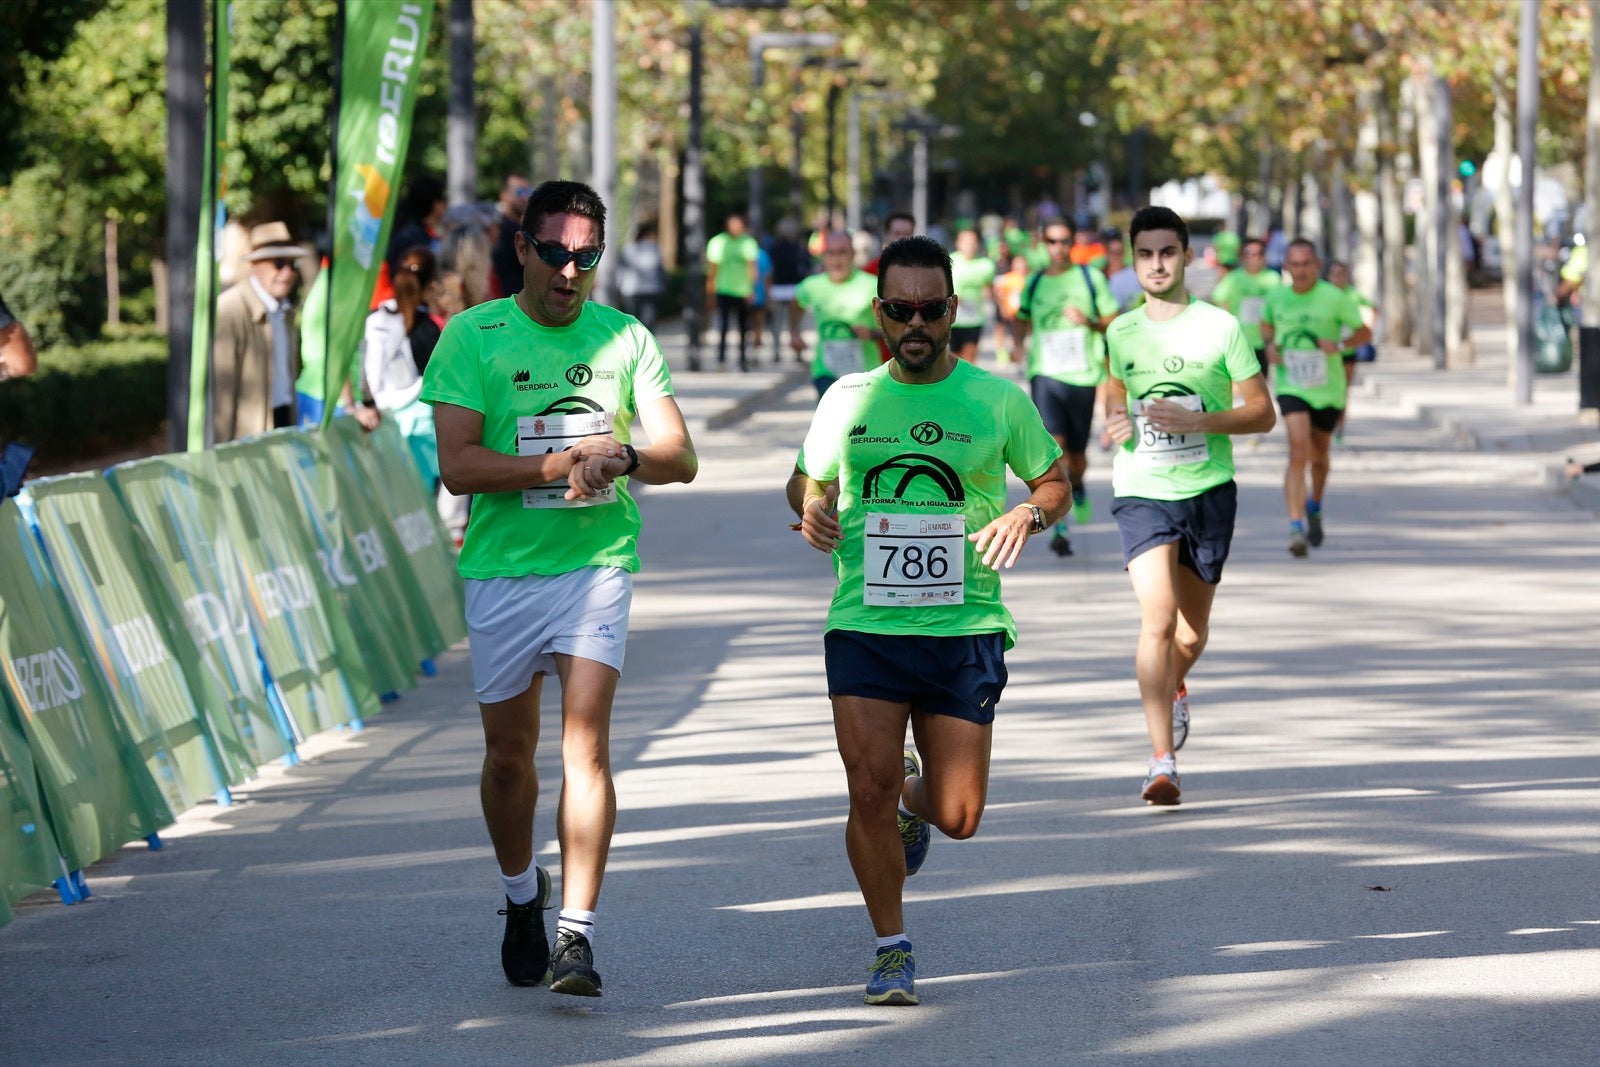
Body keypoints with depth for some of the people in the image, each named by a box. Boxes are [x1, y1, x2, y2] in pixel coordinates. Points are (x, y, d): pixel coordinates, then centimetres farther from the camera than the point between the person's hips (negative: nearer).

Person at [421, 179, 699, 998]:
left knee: (586, 745, -13)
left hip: (597, 563, 0)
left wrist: (622, 457, -18)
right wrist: (557, 466, -20)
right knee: (508, 753, 10)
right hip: (502, 568, 0)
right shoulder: (472, 337, -3)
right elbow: (457, 464, -11)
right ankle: (522, 895, 36)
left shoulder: (625, 339, 5)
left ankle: (577, 934, -16)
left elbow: (680, 457, 3)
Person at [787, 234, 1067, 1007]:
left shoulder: (997, 399, 2)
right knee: (868, 791, -10)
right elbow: (806, 480, 20)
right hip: (864, 626, 1)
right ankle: (892, 948, 11)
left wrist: (1027, 514, -9)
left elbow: (1053, 480, 14)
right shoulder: (848, 400, 6)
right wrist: (810, 508, -3)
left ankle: (916, 797, 39)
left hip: (966, 628, 0)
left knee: (957, 819, 1)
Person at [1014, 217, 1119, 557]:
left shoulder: (1091, 277, 3)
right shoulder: (1034, 283, 7)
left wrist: (1090, 322, -15)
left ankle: (1078, 488, 47)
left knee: (1077, 456, 10)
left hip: (1082, 376, 0)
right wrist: (1018, 343, 4)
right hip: (1045, 374, 0)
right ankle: (1059, 529, -15)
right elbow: (1023, 318, 24)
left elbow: (1114, 323, 5)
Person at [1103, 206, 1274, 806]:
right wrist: (1115, 420, 2)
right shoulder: (1120, 334, 5)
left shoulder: (1220, 327, -4)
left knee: (1192, 632, 12)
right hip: (1141, 492, 0)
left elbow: (1262, 414, -2)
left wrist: (1194, 421, -18)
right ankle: (1162, 762, -19)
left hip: (1209, 490, 0)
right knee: (1157, 618, -18)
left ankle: (1174, 686, 49)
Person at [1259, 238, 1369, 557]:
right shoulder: (1276, 297, -1)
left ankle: (1314, 507, 46)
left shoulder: (1333, 298, -8)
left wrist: (1340, 345, -19)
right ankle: (1296, 527, -23)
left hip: (1328, 388, 1)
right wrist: (1270, 345, -1)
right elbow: (1266, 325, 21)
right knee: (1298, 451, -19)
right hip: (1291, 386, -1)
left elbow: (1364, 332, 0)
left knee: (1318, 455, 16)